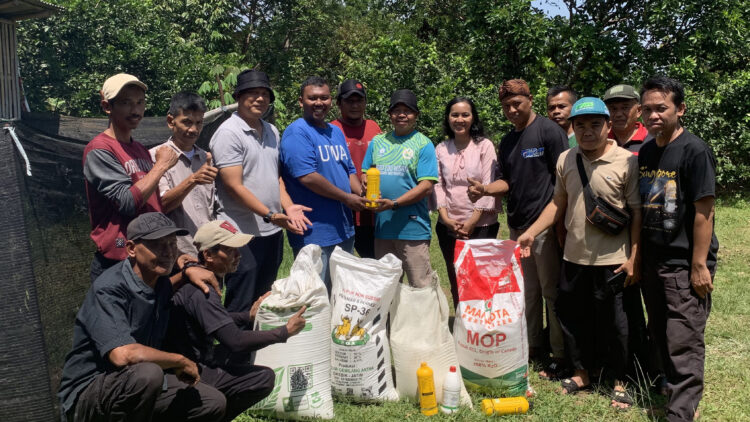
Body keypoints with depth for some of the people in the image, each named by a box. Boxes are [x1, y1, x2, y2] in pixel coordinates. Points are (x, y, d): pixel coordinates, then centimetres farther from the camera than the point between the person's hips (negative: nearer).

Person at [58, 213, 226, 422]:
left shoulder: (161, 283, 4)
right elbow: (122, 355, -35)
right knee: (148, 373, -37)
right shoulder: (109, 289, -22)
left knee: (214, 403, 0)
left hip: (139, 386, 8)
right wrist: (181, 361, -21)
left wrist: (188, 271, 9)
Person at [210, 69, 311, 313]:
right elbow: (234, 186, -16)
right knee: (241, 308, 0)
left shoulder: (271, 132, 13)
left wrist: (288, 207, 2)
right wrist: (271, 215, -20)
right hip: (243, 234, -8)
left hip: (273, 231, 8)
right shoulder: (229, 133, -11)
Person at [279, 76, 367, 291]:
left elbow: (350, 170, 20)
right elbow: (307, 176, -21)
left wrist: (362, 195, 0)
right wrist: (346, 198, -15)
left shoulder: (336, 132, 15)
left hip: (344, 229, 9)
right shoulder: (296, 133, -12)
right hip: (314, 233, -8)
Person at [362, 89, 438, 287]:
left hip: (413, 228, -5)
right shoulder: (378, 142, 13)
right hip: (382, 226, 5)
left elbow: (427, 187, -10)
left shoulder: (423, 144, -2)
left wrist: (394, 204, -19)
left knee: (422, 287, -1)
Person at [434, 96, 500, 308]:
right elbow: (438, 185, 4)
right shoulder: (441, 149, 8)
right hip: (449, 226, 3)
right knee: (455, 280, 10)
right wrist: (446, 218, -8)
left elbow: (489, 187, -7)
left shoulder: (485, 146, -1)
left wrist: (472, 222, -12)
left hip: (480, 225, -3)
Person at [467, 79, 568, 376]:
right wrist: (485, 189, -5)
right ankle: (532, 346, 25)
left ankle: (561, 355, 7)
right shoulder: (507, 142, 16)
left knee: (551, 291, -2)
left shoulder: (549, 131, -6)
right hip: (517, 226, 7)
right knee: (527, 291, 14)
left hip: (545, 225, -7)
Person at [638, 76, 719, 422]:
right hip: (653, 260, 7)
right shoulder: (645, 152, 8)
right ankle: (674, 387, 37)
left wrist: (699, 265, -16)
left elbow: (704, 210, -14)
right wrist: (637, 256, 11)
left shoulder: (694, 150, -12)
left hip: (685, 263, -7)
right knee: (660, 336, 18)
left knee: (684, 342, -3)